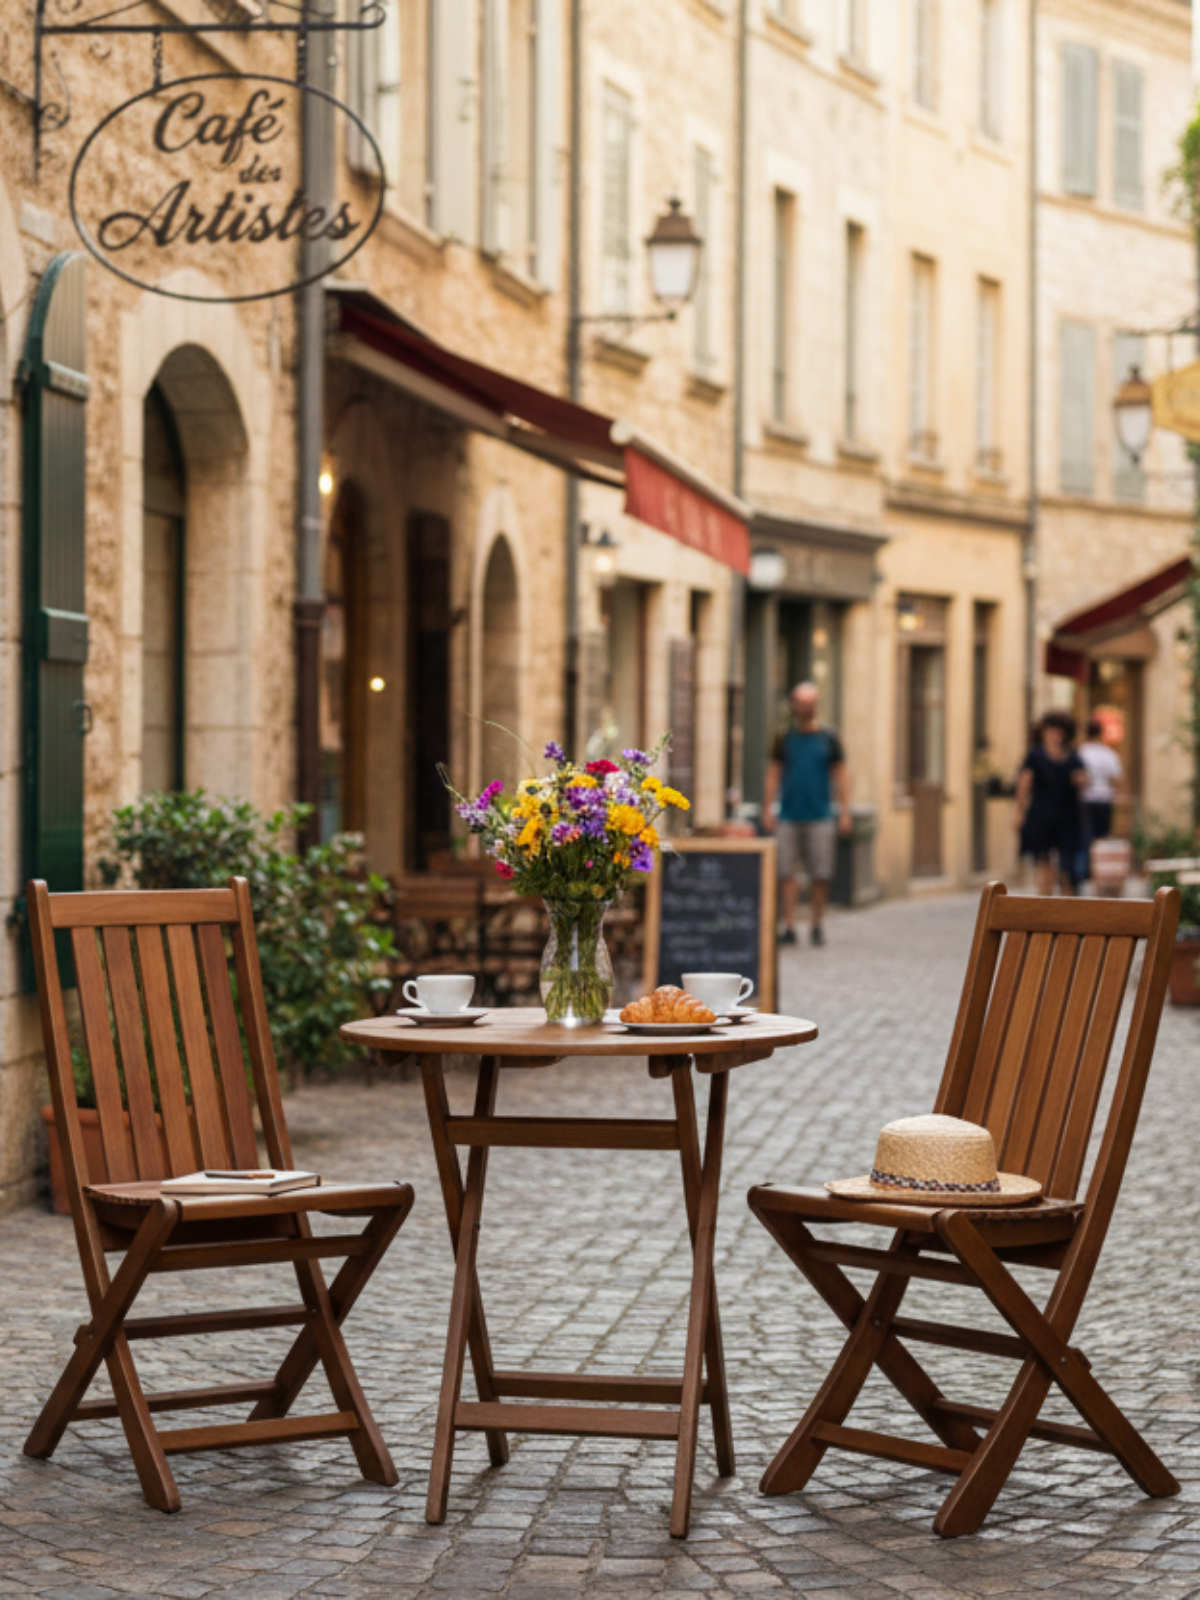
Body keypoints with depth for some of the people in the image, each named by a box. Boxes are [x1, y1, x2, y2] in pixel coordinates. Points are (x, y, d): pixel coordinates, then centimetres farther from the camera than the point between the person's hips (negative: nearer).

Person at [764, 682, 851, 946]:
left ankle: (817, 926, 11)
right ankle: (789, 926, 1)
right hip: (789, 816, 1)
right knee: (787, 873, -3)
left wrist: (845, 811, 0)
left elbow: (841, 774, 6)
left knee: (820, 874, 0)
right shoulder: (785, 738, 8)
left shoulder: (828, 737, 5)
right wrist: (768, 808, 3)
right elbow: (774, 773, 10)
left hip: (819, 816, -1)